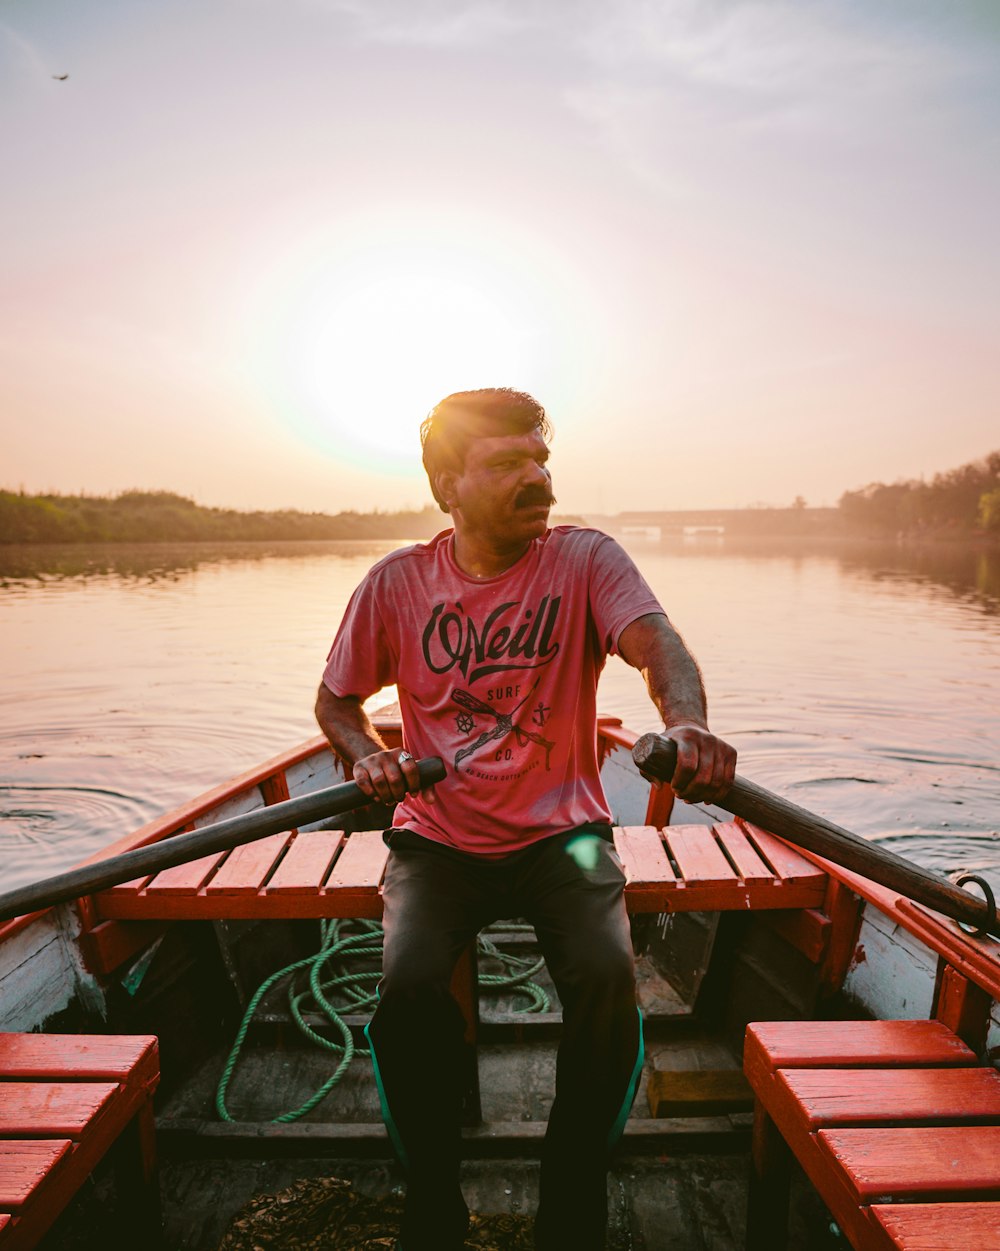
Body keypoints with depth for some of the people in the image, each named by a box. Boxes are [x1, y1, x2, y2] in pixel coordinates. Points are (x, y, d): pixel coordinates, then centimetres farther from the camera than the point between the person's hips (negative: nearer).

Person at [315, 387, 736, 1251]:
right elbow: (335, 700, 10)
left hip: (561, 832, 0)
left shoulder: (585, 559, -5)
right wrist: (366, 754, -12)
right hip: (438, 839, 1)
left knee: (608, 976, -25)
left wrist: (686, 723, -47)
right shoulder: (397, 583, -1)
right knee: (409, 986, -24)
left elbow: (656, 639, -25)